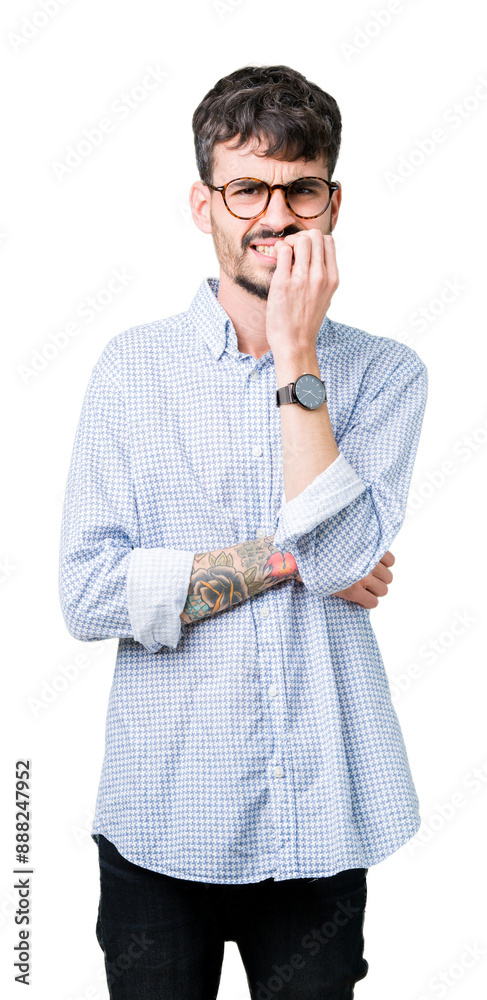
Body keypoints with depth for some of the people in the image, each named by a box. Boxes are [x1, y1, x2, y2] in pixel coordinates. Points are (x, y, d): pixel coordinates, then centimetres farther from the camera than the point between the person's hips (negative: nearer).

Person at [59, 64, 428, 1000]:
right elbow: (89, 595, -11)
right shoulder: (133, 368, -3)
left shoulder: (384, 373, 0)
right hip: (161, 817, 0)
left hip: (321, 817, 1)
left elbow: (339, 555, -16)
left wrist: (297, 355, -15)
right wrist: (288, 560, -12)